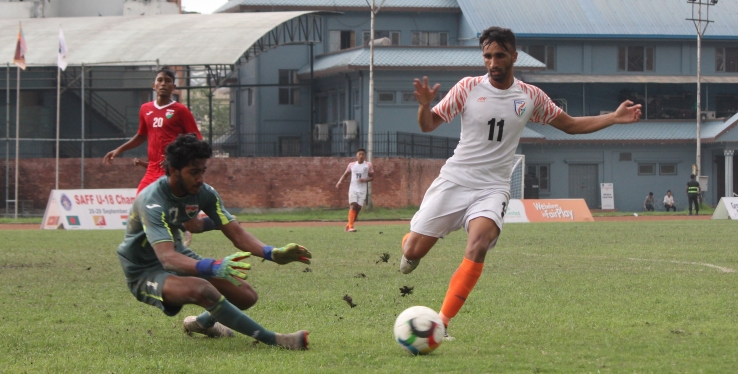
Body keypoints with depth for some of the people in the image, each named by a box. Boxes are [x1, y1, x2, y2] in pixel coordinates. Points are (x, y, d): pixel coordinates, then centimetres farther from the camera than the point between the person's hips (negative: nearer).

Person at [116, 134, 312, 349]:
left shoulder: (204, 193, -8)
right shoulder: (153, 201, -31)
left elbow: (236, 233, -10)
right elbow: (166, 257, -44)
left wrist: (272, 253, -30)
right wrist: (214, 267, -61)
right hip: (144, 273, -8)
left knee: (246, 296, 1)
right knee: (202, 289, -36)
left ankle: (202, 322, 34)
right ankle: (272, 340, -27)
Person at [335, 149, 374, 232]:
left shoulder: (368, 165, 2)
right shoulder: (352, 165, 6)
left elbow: (372, 177, 3)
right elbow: (345, 174, 13)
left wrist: (365, 180, -16)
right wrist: (340, 181, -6)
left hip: (362, 190, 1)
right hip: (353, 189, -1)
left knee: (358, 208, 0)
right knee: (353, 206, -17)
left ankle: (348, 225, 17)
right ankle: (350, 226, -22)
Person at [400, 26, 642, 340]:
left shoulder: (530, 97, 4)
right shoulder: (468, 88, -2)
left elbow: (571, 125, 16)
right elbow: (429, 125, 1)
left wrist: (615, 118, 5)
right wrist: (424, 104, -22)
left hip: (492, 188, 0)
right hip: (454, 181, 0)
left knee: (478, 246, -29)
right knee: (413, 252, -5)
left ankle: (442, 323, -24)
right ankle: (411, 244, 35)